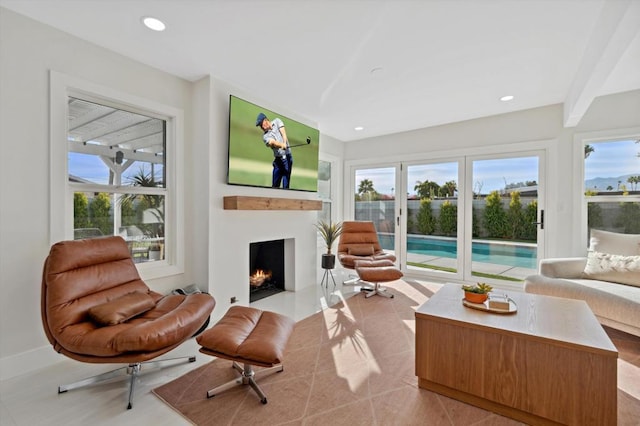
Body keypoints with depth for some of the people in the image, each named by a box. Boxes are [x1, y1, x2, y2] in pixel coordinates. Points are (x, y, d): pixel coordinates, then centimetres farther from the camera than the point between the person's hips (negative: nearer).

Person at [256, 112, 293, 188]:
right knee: (275, 184, 2)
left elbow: (283, 133, -7)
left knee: (286, 184, -6)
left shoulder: (277, 121, 8)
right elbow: (273, 143, -16)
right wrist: (282, 145, -37)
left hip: (287, 157, -2)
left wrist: (285, 143, -28)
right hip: (278, 159, 2)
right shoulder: (265, 136, 4)